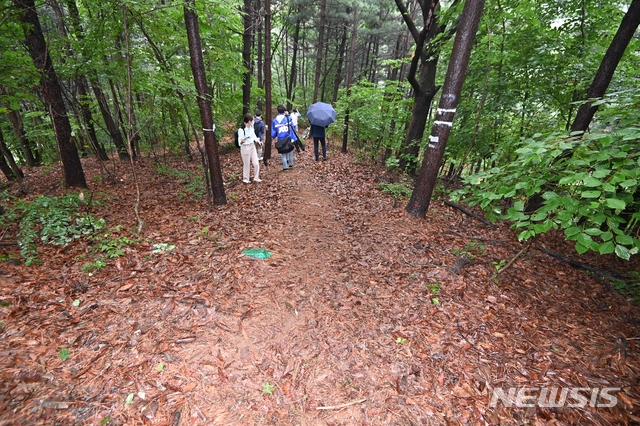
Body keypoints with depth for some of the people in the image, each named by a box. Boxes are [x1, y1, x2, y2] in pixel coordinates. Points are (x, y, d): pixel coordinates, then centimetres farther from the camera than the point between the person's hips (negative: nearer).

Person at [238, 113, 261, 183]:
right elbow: (240, 142, -17)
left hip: (252, 146, 6)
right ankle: (245, 178, 28)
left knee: (256, 163, 7)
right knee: (246, 164, 9)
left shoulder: (251, 126, -4)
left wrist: (258, 140, 8)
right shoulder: (241, 130, -22)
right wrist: (242, 141, -38)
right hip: (245, 148, -6)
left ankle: (256, 178, 24)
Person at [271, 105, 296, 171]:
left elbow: (273, 132, 3)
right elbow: (292, 127, 3)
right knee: (290, 151, 19)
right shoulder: (288, 118, -2)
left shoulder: (274, 121, 0)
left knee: (283, 153, 10)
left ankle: (285, 167, 9)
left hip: (281, 140, 0)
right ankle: (291, 164, 29)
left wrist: (273, 137, 19)